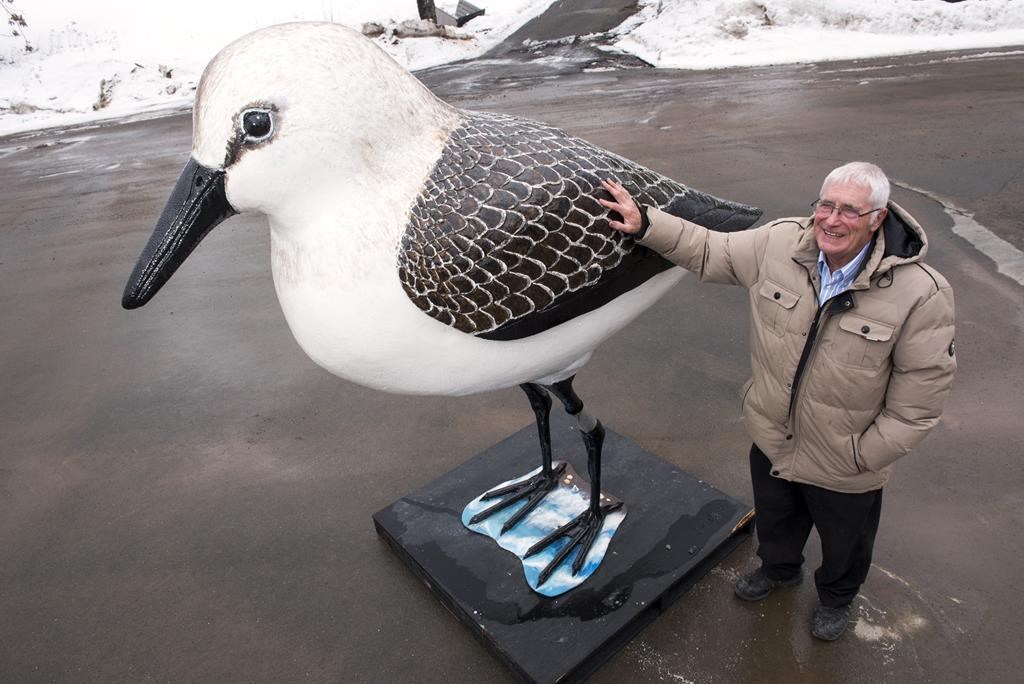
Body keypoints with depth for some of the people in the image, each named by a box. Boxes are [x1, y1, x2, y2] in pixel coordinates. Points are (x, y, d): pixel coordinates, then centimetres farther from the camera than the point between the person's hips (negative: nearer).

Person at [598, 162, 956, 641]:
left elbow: (919, 399, -18)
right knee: (774, 520, 32)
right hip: (772, 440, 3)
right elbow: (708, 252, -3)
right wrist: (645, 223, -10)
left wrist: (865, 455, -14)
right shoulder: (780, 244, -17)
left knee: (843, 542, 27)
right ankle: (779, 569, 67)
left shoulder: (920, 293, -26)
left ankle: (836, 597, 62)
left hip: (845, 467, -3)